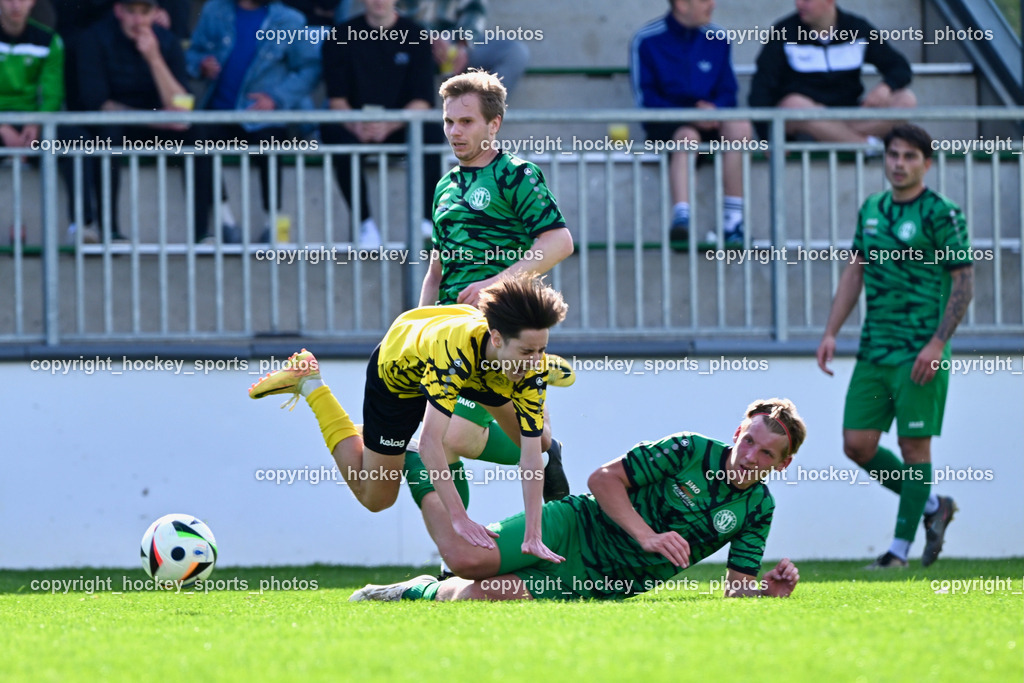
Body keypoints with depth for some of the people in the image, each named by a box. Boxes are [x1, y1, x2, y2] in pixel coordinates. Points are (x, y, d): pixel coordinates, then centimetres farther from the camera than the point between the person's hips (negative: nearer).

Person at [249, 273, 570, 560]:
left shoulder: (533, 365, -34)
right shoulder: (456, 349, -49)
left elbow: (531, 455, -34)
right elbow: (430, 443, -50)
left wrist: (533, 536, -40)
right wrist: (459, 518, -55)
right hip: (398, 373, -5)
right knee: (374, 497, 7)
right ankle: (309, 385, 17)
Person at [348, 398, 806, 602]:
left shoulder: (758, 510, 0)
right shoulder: (688, 451, -10)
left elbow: (739, 588, 2)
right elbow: (603, 478, -11)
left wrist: (775, 587, -20)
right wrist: (647, 535, -23)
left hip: (603, 586, 2)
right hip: (577, 529, -2)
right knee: (467, 558, -21)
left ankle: (428, 593, 9)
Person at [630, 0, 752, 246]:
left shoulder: (716, 39, 13)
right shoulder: (647, 41, 1)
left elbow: (728, 92, 12)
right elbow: (645, 99, -4)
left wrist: (714, 108, -13)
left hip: (710, 119, 3)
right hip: (665, 125, -3)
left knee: (740, 127, -29)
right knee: (687, 136, -37)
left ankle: (733, 221, -31)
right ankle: (681, 219, -53)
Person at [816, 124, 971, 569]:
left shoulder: (941, 214, -7)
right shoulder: (871, 210, 12)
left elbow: (963, 281, -9)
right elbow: (855, 271, 19)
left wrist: (937, 342, -17)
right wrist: (831, 333, 12)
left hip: (919, 354, -7)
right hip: (874, 349, 7)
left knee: (914, 447, -3)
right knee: (857, 444, 3)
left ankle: (901, 548, 4)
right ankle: (932, 506, 22)